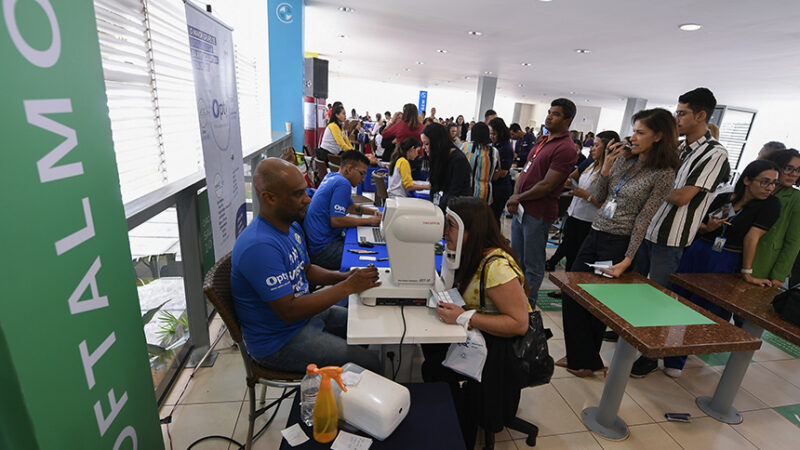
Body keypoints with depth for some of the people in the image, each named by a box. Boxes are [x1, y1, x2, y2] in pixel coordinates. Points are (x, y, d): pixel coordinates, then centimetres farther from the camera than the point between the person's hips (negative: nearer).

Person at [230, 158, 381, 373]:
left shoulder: (292, 226, 1)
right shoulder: (259, 246, -30)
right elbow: (289, 311, -30)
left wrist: (344, 277, -3)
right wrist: (347, 287, -27)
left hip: (305, 314, 9)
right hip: (278, 342, -9)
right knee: (369, 363, -13)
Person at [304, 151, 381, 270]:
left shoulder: (332, 176, 13)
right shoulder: (343, 184, -17)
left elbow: (350, 207, 24)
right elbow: (336, 221, -24)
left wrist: (374, 212, 11)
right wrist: (369, 221, -15)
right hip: (322, 250, -10)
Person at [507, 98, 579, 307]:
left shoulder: (565, 149, -14)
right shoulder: (542, 141, 16)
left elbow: (547, 185, -19)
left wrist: (518, 198, -8)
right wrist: (514, 198, -2)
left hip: (538, 213, -9)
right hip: (521, 210, 9)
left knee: (533, 266, 4)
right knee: (517, 260, 20)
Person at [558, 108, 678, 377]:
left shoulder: (664, 174, -9)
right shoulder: (623, 158, 8)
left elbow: (643, 220, -12)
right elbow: (597, 198, 8)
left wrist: (627, 260, -15)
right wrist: (606, 168, -5)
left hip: (617, 244, -6)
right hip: (594, 234, 6)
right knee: (570, 295, 7)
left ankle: (589, 360, 28)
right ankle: (577, 355, 28)